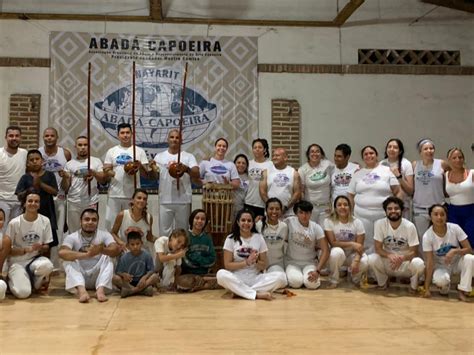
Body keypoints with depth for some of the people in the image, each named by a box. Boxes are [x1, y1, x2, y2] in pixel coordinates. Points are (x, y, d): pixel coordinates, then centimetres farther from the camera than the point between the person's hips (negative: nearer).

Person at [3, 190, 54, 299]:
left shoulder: (45, 221, -2)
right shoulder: (14, 223, -9)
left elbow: (46, 247, 5)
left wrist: (41, 248, -19)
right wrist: (26, 250, -20)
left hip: (35, 259, 2)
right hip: (17, 262, -2)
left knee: (47, 265, -37)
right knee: (23, 293, -27)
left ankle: (37, 282, 0)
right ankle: (14, 279, 12)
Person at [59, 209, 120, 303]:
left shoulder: (104, 235, -2)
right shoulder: (72, 237, -6)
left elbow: (116, 250, -21)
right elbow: (62, 253, -27)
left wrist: (102, 250, -44)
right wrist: (86, 255, -41)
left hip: (97, 277, 1)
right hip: (78, 277, 0)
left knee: (107, 257, -22)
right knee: (69, 260, -25)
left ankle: (100, 290, -41)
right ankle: (81, 290, -47)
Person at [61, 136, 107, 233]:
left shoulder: (96, 161, 5)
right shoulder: (69, 164, 8)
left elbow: (103, 180, -3)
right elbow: (65, 188, 6)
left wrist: (94, 173, -20)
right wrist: (65, 177, -15)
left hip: (91, 202, -1)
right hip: (73, 203, 1)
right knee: (74, 232, 9)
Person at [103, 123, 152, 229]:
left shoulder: (139, 151, 4)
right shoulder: (111, 151, 8)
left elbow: (147, 175, 1)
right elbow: (106, 171, 5)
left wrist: (140, 166, -19)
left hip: (133, 195, -1)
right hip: (114, 195, 1)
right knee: (111, 223, 6)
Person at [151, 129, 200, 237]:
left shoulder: (188, 156, 2)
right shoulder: (160, 156, 7)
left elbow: (197, 175, -10)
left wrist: (186, 168, -31)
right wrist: (152, 169, -21)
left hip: (183, 201, -1)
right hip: (165, 201, 1)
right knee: (164, 232, 7)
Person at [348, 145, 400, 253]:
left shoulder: (387, 170, 4)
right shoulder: (358, 174, 13)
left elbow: (397, 191, 1)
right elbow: (351, 195, 14)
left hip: (383, 215, -2)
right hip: (362, 215, 2)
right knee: (366, 245, 2)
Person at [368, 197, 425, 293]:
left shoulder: (410, 226, -15)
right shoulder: (380, 224, -13)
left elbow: (414, 252, -13)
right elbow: (378, 248, -12)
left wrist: (402, 258, -35)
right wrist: (390, 256, -33)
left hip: (406, 262, -1)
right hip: (387, 262, 1)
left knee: (419, 264, -34)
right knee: (371, 259, -29)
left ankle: (413, 286, 2)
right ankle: (383, 283, 4)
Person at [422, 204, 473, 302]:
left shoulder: (455, 228, -18)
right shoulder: (427, 236, -21)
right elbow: (429, 262, -20)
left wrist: (455, 251, -37)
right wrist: (426, 288, -24)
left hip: (457, 262, 2)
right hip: (440, 266, -2)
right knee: (441, 279, -36)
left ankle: (462, 291, -13)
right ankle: (444, 287, 3)